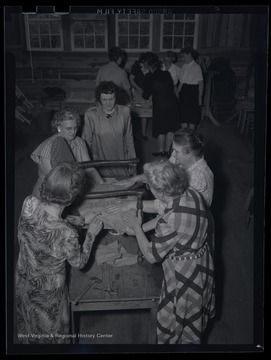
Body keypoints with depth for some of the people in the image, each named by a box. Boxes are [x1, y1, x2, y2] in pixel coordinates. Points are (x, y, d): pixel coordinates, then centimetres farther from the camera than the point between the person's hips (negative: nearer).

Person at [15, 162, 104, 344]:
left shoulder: (29, 203, -26)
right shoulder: (67, 233, -41)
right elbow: (79, 262, -20)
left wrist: (81, 220, -2)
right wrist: (91, 233, -10)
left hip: (23, 279, 6)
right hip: (47, 291, -5)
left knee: (28, 321, 37)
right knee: (51, 330, 28)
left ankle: (29, 340, 64)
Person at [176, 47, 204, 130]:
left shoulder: (196, 67, -7)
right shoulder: (184, 66, 10)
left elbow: (201, 83, -9)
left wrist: (200, 97, -12)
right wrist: (177, 93, 10)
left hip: (193, 92, -6)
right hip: (184, 93, 6)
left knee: (192, 118, 1)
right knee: (183, 118, 6)